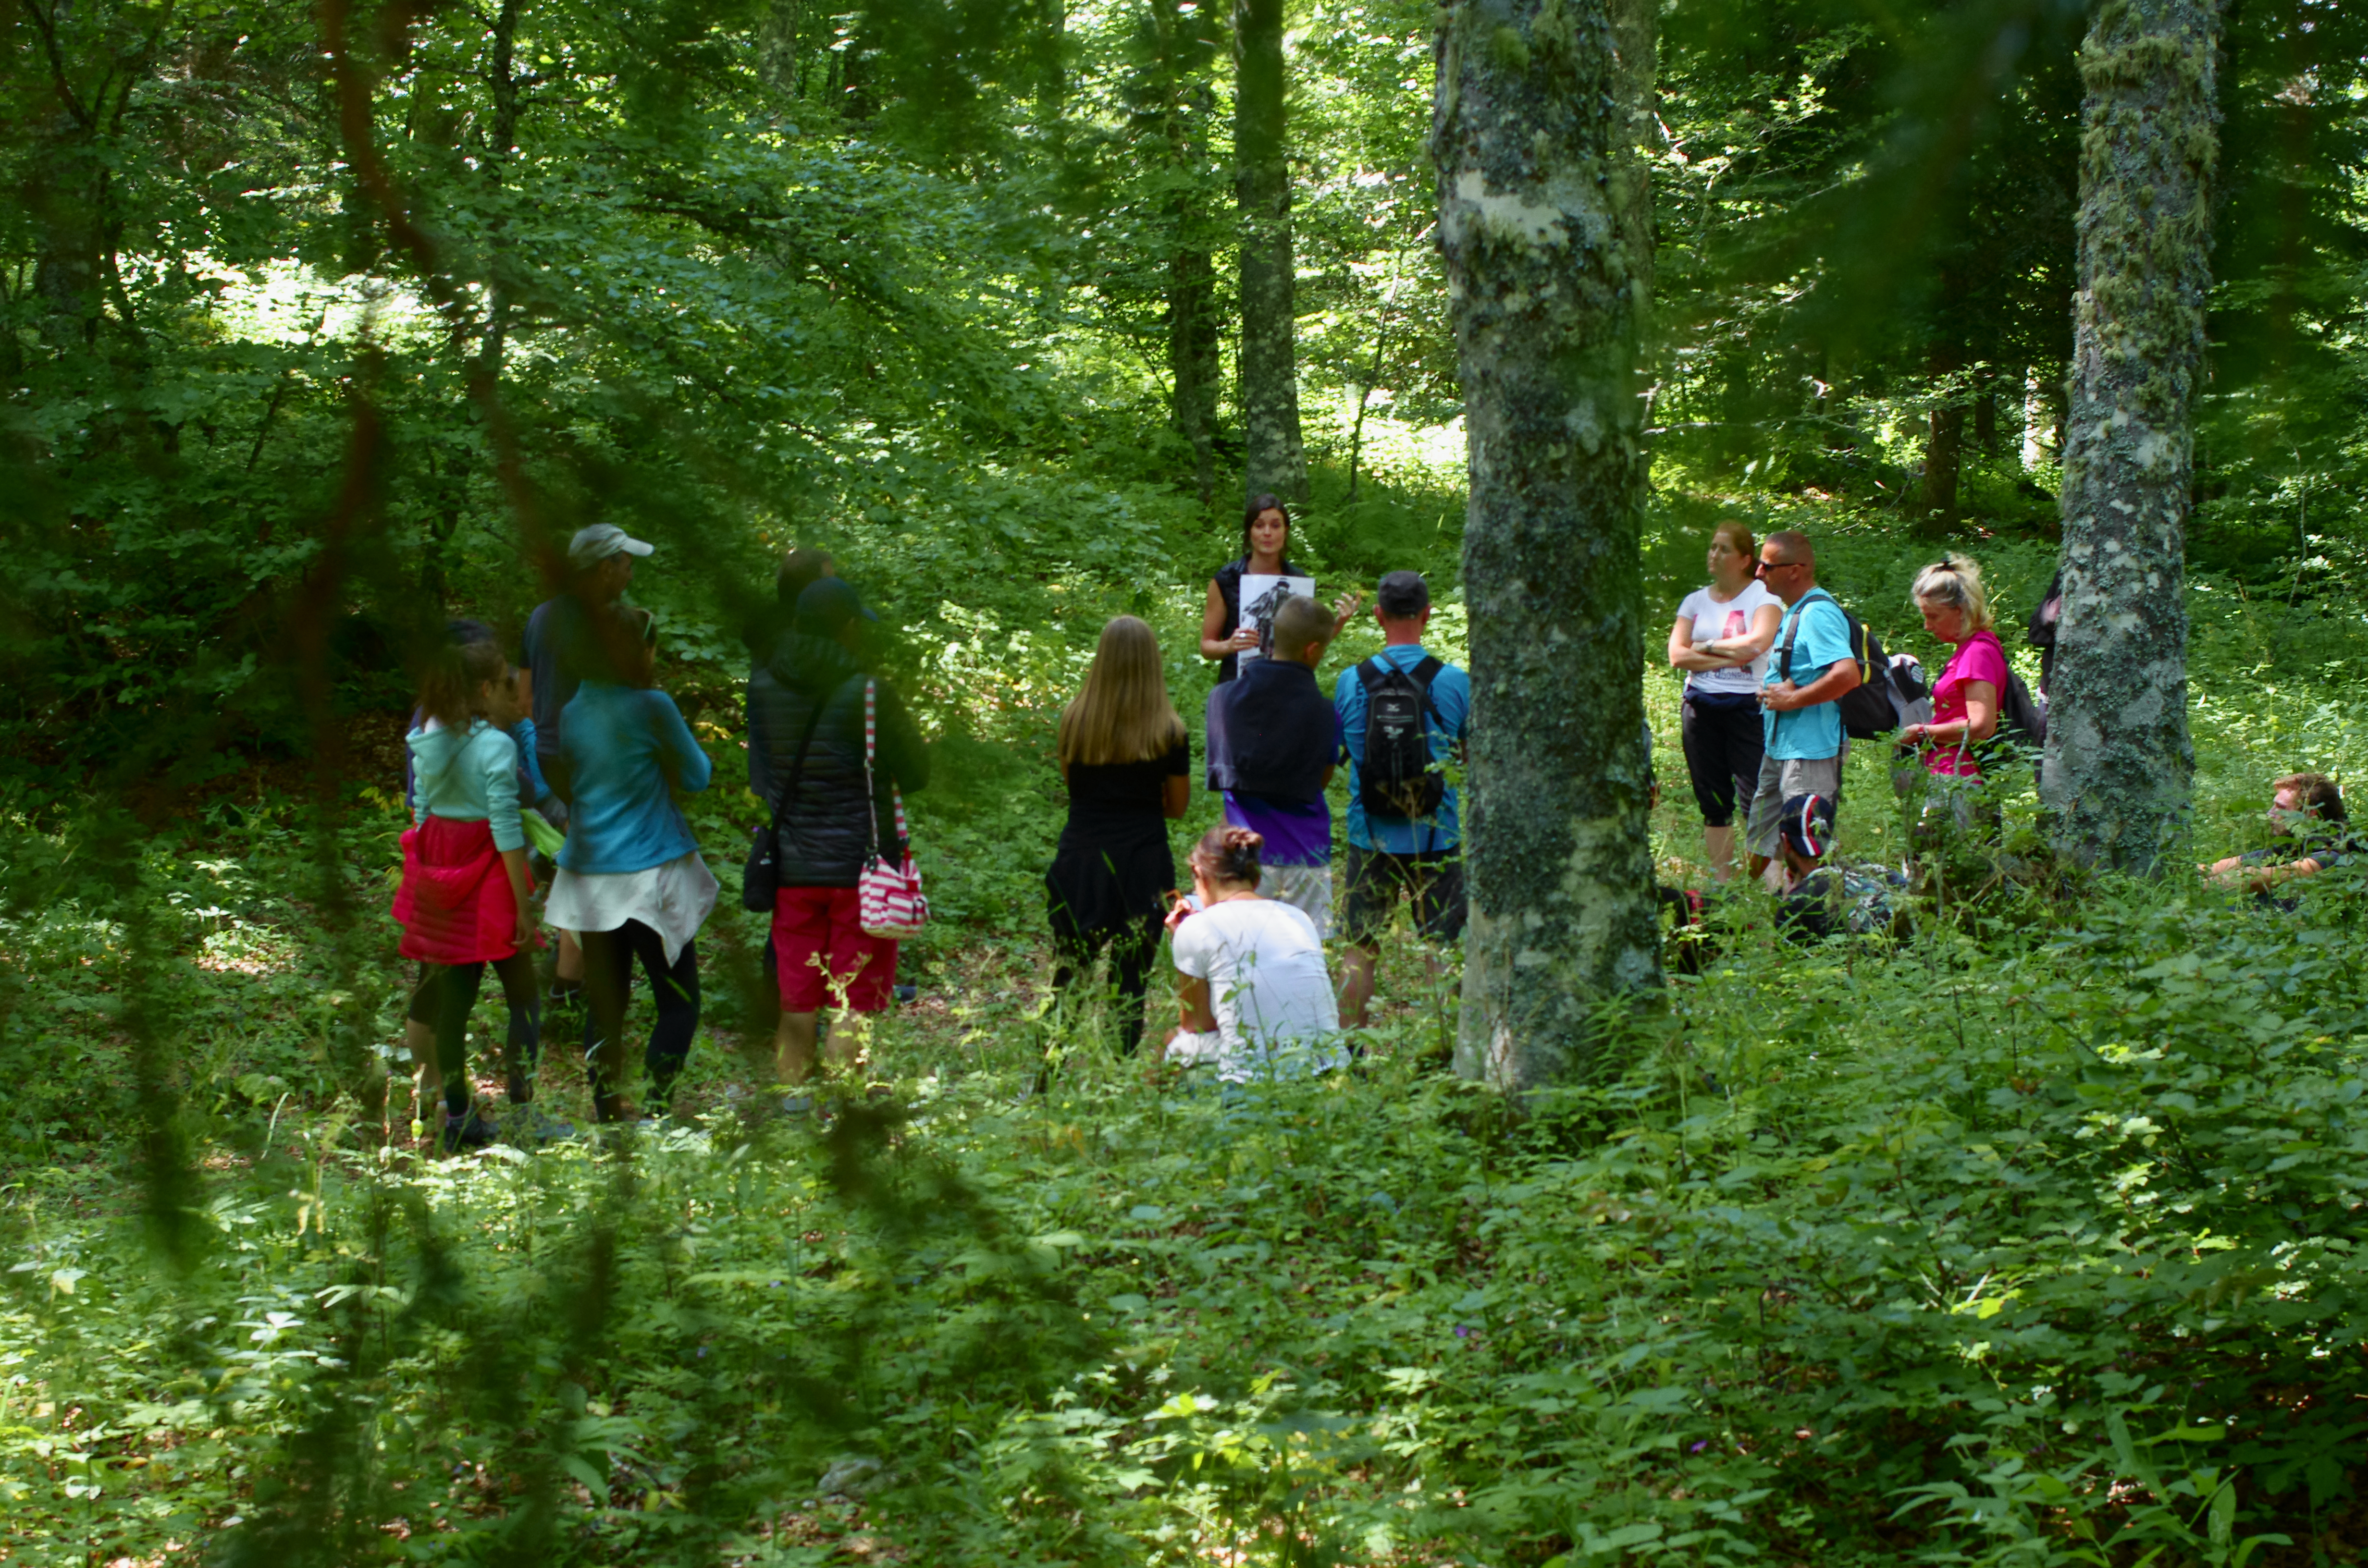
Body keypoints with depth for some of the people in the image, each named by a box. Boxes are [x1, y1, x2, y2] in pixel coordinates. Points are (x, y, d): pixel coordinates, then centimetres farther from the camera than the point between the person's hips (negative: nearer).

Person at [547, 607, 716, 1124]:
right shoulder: (652, 708, -11)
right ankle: (656, 1110, -5)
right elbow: (696, 777, 0)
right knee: (679, 1001, 3)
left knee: (604, 1003, 10)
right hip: (650, 874, -5)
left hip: (589, 878, 5)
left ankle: (607, 1116, 10)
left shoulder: (573, 714, 4)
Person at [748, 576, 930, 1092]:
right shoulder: (869, 694, -13)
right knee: (854, 1007, 1)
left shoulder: (764, 688, 1)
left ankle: (790, 1095, 12)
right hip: (860, 866, -4)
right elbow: (917, 774, -5)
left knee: (796, 1003, 11)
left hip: (792, 870, 4)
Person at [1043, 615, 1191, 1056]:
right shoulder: (1169, 733, -7)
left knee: (1067, 984, 11)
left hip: (1080, 860, 2)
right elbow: (1177, 806, 4)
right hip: (1142, 866, -1)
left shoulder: (1075, 720, -3)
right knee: (1130, 987, 6)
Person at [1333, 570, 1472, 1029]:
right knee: (1441, 948, 6)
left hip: (1371, 836, 1)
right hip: (1435, 836, -1)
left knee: (1359, 948, 9)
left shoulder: (1351, 681, -5)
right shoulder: (1453, 682, -8)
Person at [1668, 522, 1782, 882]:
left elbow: (1757, 643, -18)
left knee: (1756, 798, -12)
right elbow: (1677, 656, 0)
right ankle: (1722, 884, 11)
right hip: (1700, 706, 5)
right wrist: (1730, 656, -9)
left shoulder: (1764, 595, 0)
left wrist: (1707, 646, -5)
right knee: (1713, 801, 6)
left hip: (1747, 706, -5)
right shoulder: (1695, 601, 13)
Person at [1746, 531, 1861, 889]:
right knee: (1761, 849, 17)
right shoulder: (1794, 613, 15)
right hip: (1779, 746, 11)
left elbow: (1847, 675, -30)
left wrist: (1791, 699, -21)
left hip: (1810, 751, -11)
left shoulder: (1818, 613, -18)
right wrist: (1771, 692, 8)